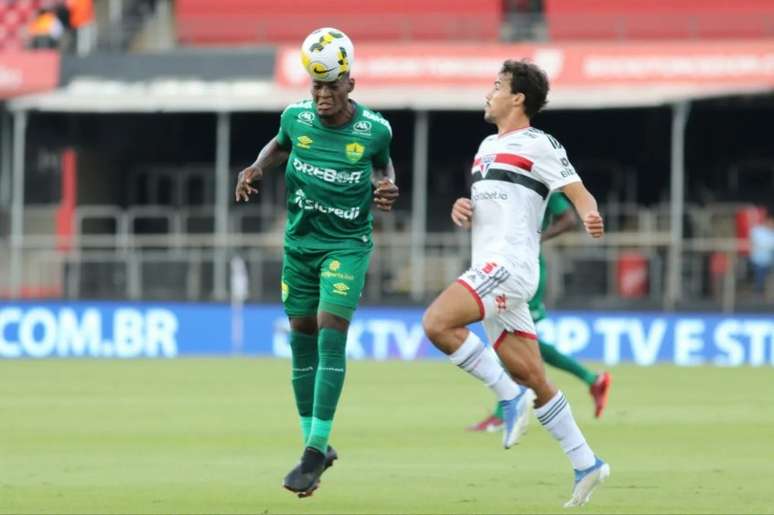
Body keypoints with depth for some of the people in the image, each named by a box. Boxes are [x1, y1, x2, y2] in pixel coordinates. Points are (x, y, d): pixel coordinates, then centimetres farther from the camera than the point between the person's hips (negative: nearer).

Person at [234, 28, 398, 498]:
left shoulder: (374, 129, -12)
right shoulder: (296, 118, -6)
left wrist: (387, 187, -10)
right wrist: (257, 168, -1)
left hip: (348, 244, -4)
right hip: (300, 242, 4)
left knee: (331, 339, -15)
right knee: (303, 344, 8)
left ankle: (315, 451, -14)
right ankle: (317, 445, 21)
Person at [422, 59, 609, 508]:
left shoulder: (538, 145, -3)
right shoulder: (488, 146, 23)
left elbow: (580, 193, -8)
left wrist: (591, 217, -30)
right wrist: (462, 209, 8)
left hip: (509, 265, -9)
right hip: (492, 271, 9)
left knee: (437, 323, -25)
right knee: (530, 376, 6)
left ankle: (510, 395, -15)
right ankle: (586, 465, 9)